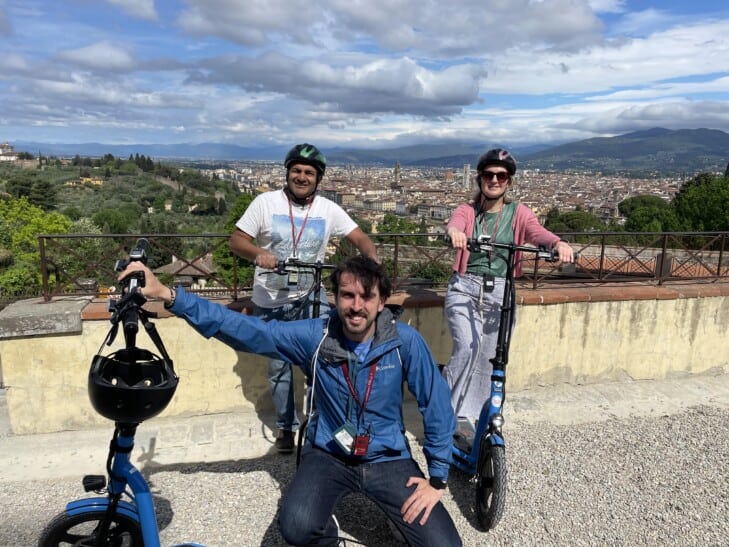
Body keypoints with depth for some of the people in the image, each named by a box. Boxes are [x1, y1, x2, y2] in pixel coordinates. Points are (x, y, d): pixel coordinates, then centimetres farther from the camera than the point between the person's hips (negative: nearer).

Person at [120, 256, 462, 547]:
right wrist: (168, 295, -26)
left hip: (388, 459, 0)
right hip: (328, 456, 0)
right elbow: (245, 329, -17)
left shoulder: (405, 341, -16)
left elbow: (437, 406, -7)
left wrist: (437, 477, -5)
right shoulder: (314, 335, -14)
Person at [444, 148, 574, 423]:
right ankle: (447, 412, -2)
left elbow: (538, 232, -14)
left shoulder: (518, 213, 5)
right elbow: (454, 223, -20)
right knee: (467, 346, -21)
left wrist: (558, 243, -38)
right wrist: (454, 232, -46)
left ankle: (470, 415, 24)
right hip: (465, 288, -2)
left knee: (488, 357, 5)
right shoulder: (467, 210, 3)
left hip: (500, 292, 2)